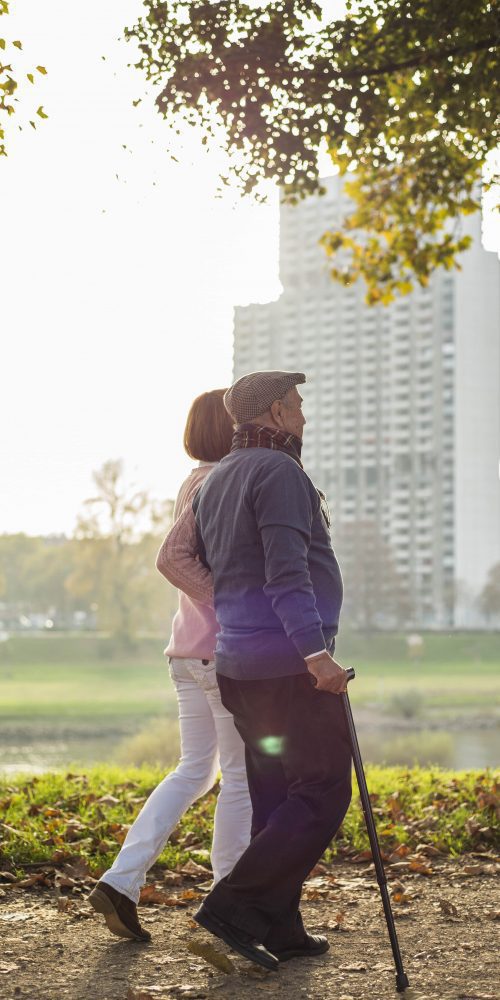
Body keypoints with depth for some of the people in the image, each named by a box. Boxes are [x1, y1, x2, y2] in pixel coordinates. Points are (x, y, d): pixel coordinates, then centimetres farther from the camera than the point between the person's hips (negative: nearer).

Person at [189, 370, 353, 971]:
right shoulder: (278, 471, -11)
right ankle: (234, 905, -9)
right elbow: (286, 571, -22)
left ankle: (279, 928, 15)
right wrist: (315, 651, -28)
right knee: (322, 794, -4)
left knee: (276, 798, 12)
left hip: (239, 664, 9)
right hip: (288, 663, -9)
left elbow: (202, 568, 23)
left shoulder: (213, 483, 17)